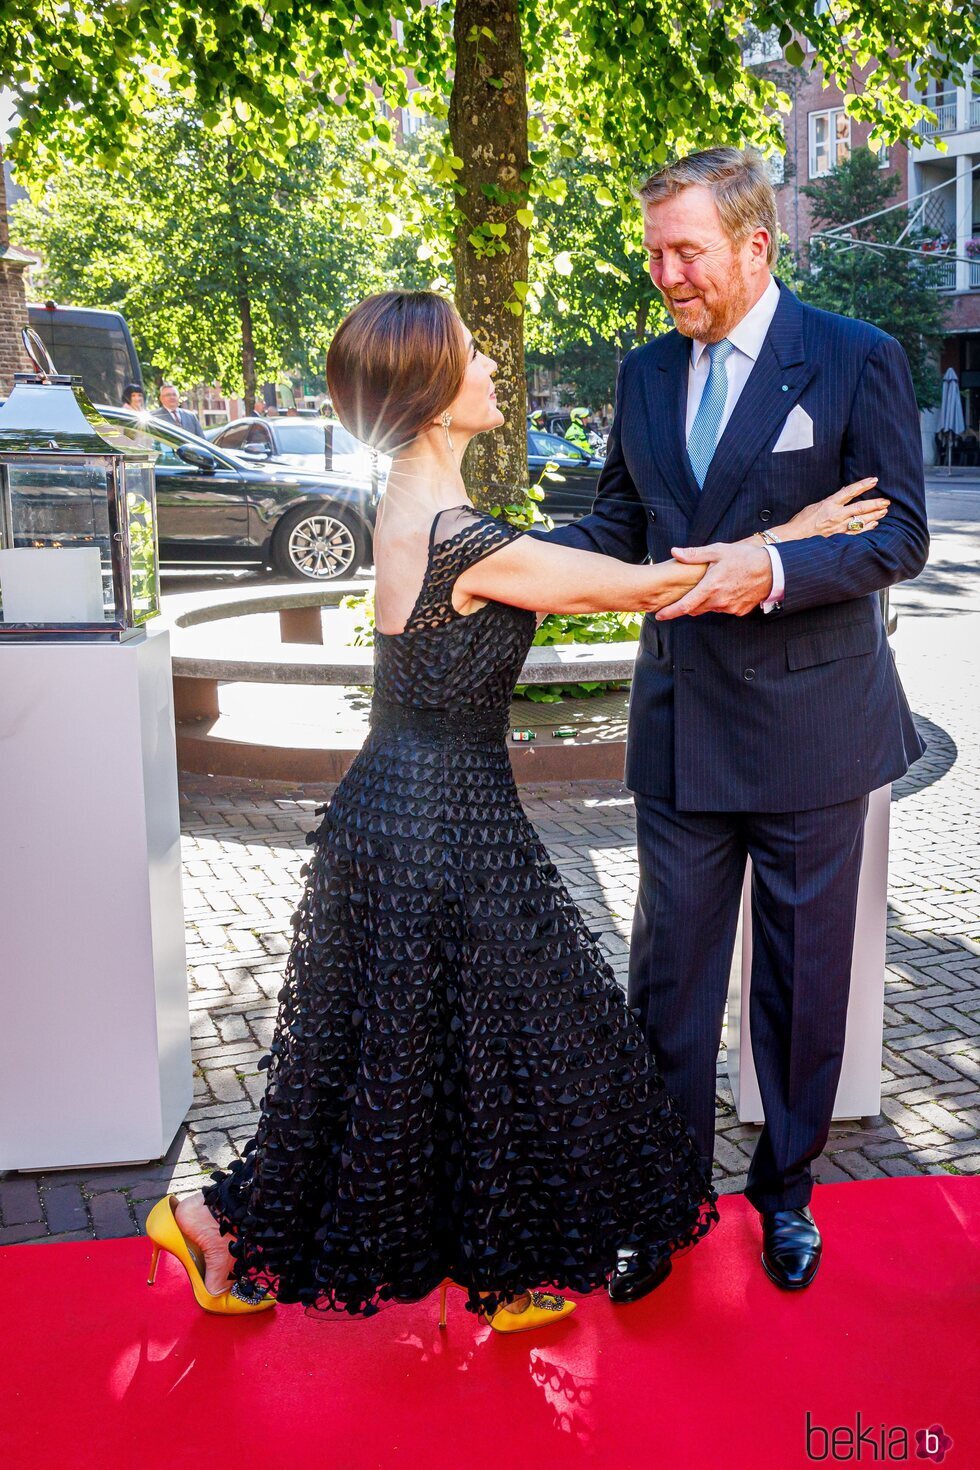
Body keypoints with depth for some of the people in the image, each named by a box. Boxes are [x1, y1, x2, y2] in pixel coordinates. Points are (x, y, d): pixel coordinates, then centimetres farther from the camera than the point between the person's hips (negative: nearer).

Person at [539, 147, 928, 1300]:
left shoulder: (857, 360, -6)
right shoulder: (646, 373, 9)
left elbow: (900, 535, -10)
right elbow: (617, 528, 12)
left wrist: (773, 573, -26)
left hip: (808, 726, -3)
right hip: (682, 725, 4)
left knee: (802, 974, 11)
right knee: (669, 971, 9)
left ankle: (785, 1190, 32)